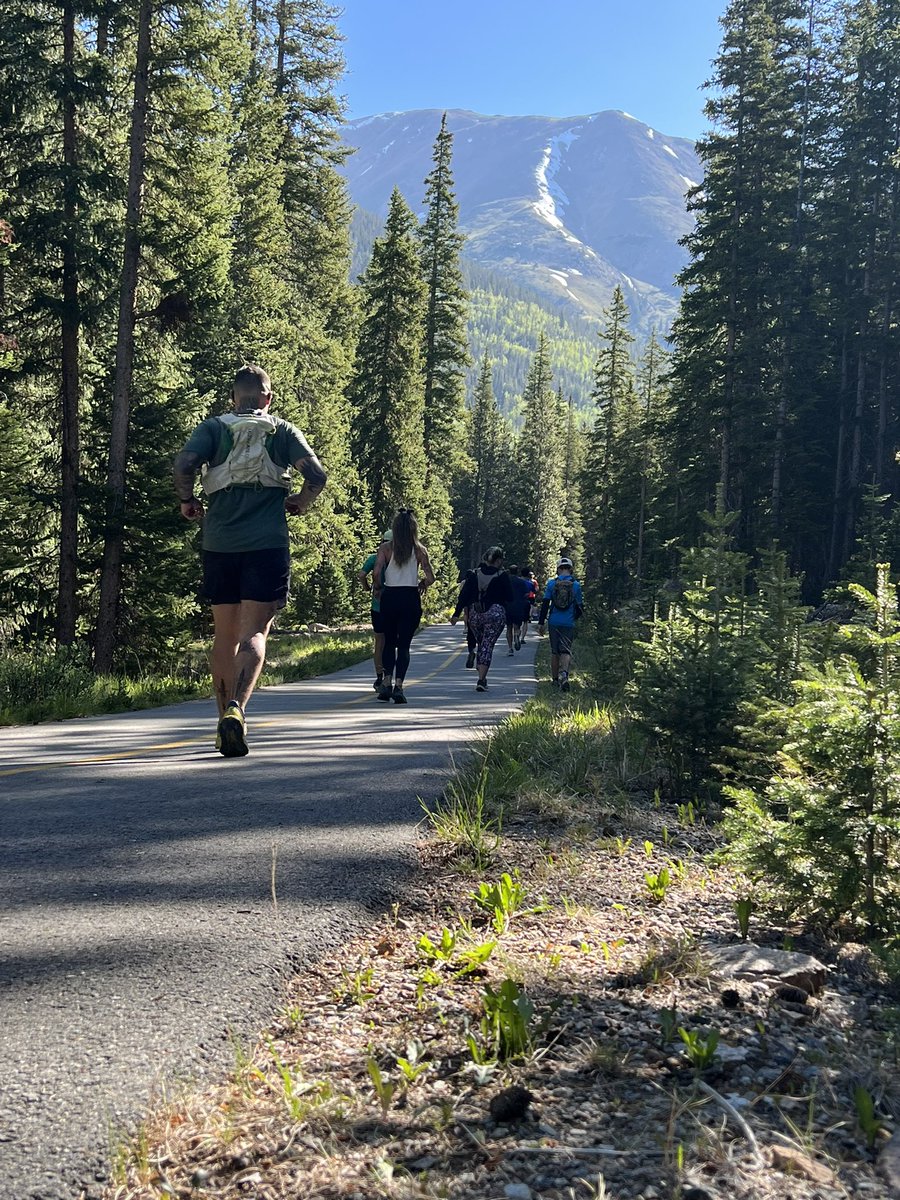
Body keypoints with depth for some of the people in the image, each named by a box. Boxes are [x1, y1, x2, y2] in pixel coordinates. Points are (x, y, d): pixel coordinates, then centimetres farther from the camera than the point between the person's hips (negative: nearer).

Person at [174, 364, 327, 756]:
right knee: (254, 633, -3)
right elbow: (316, 475, -5)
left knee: (225, 634, 12)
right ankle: (236, 709, -25)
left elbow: (183, 466, -10)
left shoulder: (213, 427, 6)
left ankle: (225, 721, 15)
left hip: (219, 544, 1)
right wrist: (298, 502, 14)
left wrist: (187, 501, 8)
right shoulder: (283, 431, 7)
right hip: (267, 545, -1)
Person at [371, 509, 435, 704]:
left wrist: (377, 589, 7)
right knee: (404, 644, 4)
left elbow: (376, 573, -11)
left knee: (389, 642, 15)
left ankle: (387, 682, 4)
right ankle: (398, 685, -5)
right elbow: (430, 578, -4)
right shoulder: (419, 550, -1)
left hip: (389, 597, 1)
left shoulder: (385, 548, -2)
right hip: (411, 599, -1)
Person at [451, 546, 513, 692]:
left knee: (481, 644, 19)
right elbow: (509, 597, -1)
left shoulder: (474, 574, 2)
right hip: (495, 614, -3)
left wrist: (456, 614, 0)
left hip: (475, 615, 3)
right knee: (488, 646, -2)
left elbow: (464, 595, -1)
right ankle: (481, 680, -11)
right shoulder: (502, 576, -6)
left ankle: (482, 678, 19)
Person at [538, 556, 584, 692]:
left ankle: (555, 679, 18)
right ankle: (564, 674, -29)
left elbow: (545, 603, -1)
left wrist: (541, 622, 4)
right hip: (568, 623, -1)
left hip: (554, 622, 1)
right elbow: (580, 606, 6)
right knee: (566, 650, -3)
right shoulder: (576, 585, 0)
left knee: (554, 651, 12)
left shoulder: (551, 583, 0)